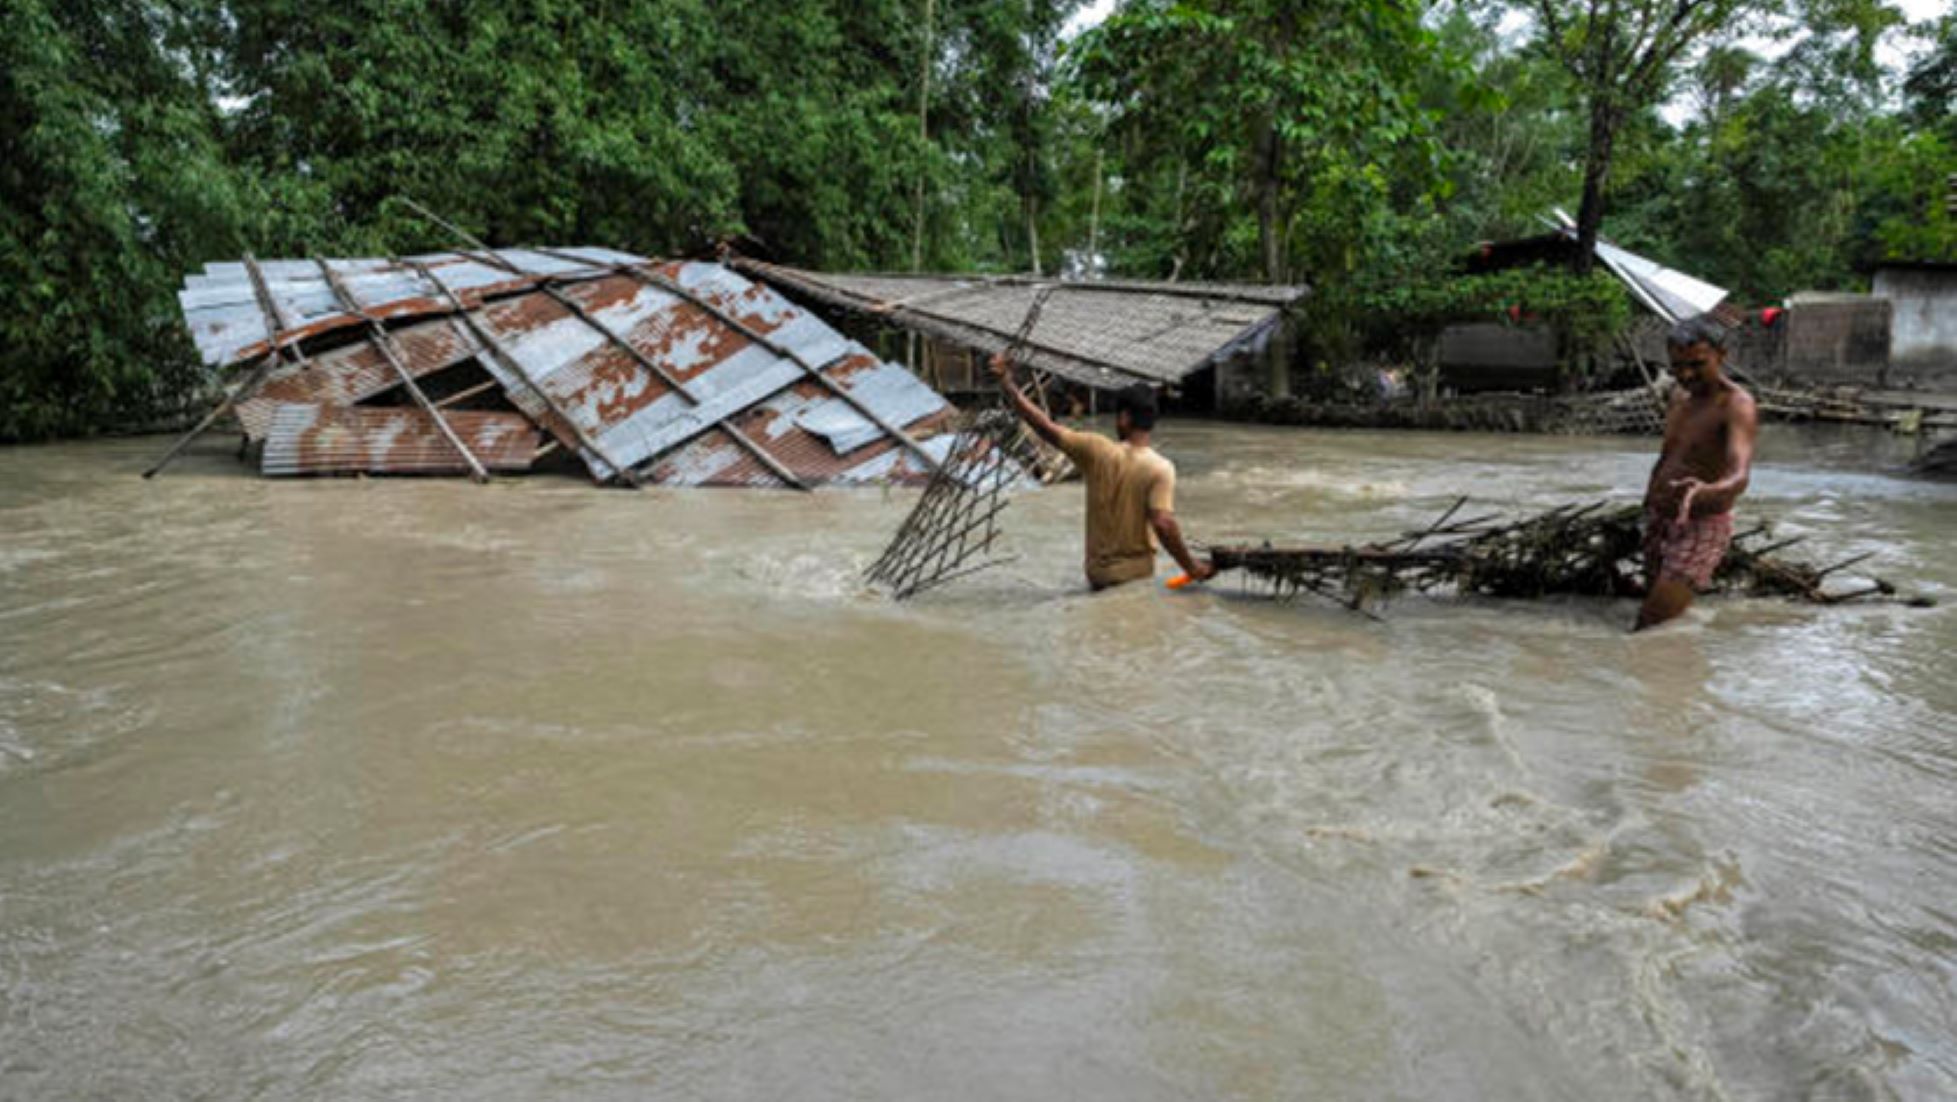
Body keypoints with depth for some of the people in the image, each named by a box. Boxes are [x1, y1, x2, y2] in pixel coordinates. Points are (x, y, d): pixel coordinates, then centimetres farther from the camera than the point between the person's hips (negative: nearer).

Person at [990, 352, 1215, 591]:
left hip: (1098, 571, 3)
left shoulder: (1096, 450, -10)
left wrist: (1006, 382, -3)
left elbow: (1045, 426, -9)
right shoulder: (1160, 468, -16)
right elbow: (1163, 525, -25)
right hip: (1137, 573, -2)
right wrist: (1191, 566, -16)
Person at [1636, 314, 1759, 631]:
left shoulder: (1737, 406, -17)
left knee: (1653, 627, -18)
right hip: (1659, 521, 8)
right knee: (1644, 623, 8)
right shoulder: (1680, 397, 9)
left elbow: (1740, 475, -35)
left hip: (1704, 526, -8)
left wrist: (1704, 491, -56)